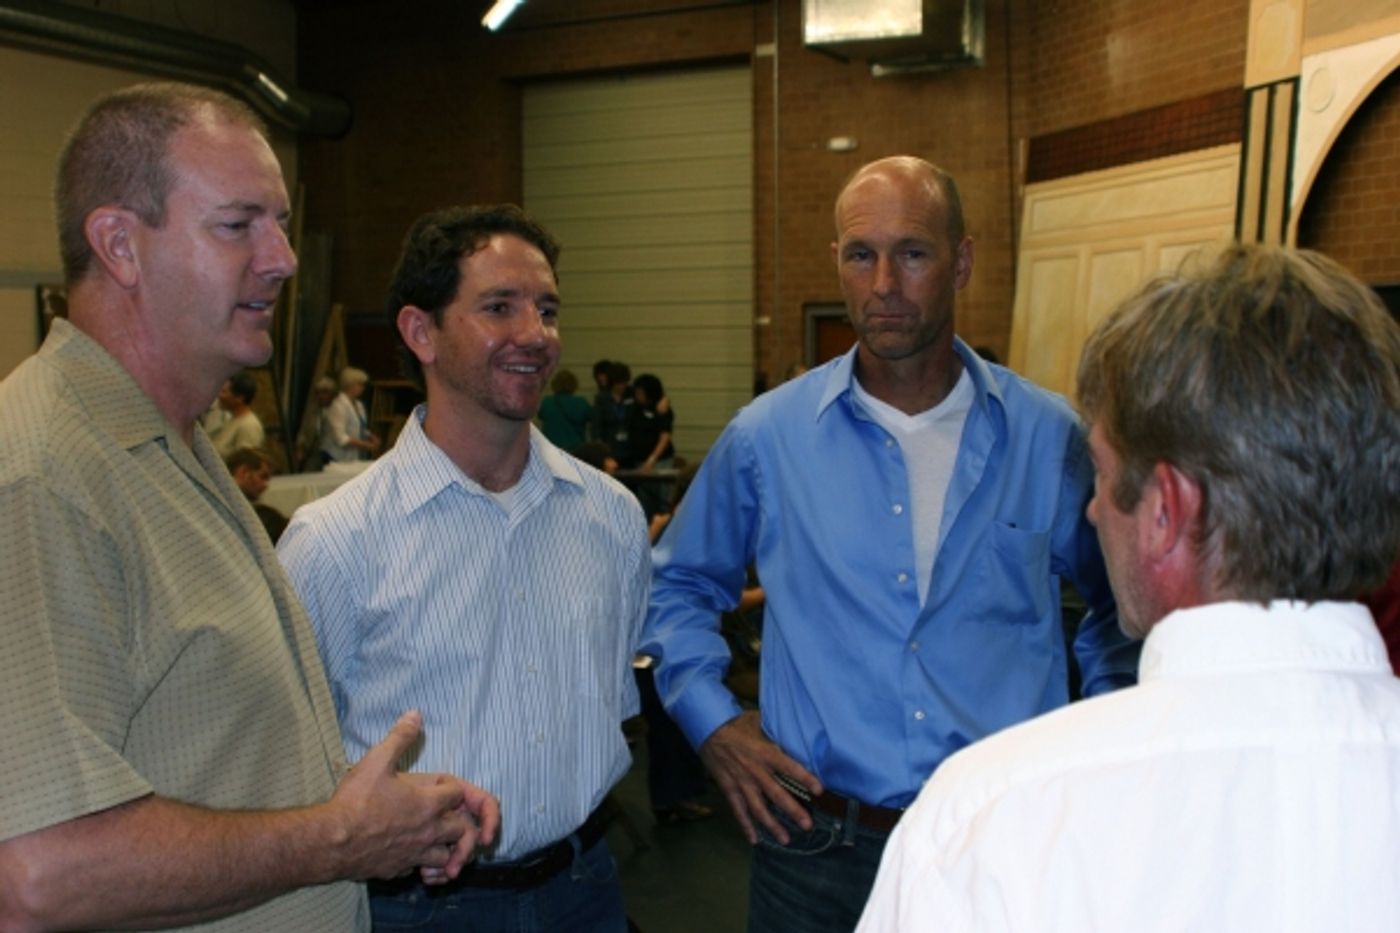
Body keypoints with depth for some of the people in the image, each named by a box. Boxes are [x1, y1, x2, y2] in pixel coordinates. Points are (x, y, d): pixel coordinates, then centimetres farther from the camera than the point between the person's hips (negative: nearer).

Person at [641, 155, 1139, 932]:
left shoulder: (1049, 437, -2)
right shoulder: (766, 437, -4)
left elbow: (1121, 599, 13)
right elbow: (679, 584, 11)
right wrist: (712, 721, 1)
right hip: (817, 847, 0)